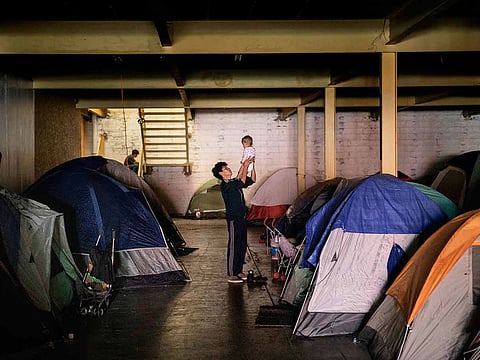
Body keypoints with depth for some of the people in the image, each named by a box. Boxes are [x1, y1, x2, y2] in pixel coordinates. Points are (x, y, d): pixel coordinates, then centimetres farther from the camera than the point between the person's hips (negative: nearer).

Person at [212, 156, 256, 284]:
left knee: (242, 245, 13)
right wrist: (245, 165, -17)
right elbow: (242, 181, -25)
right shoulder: (225, 185, -14)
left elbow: (252, 180, 17)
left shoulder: (234, 183, 13)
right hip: (233, 219, -9)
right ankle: (231, 275, 1)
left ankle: (238, 271, 22)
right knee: (234, 246, -5)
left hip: (242, 218, 9)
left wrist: (252, 165, 6)